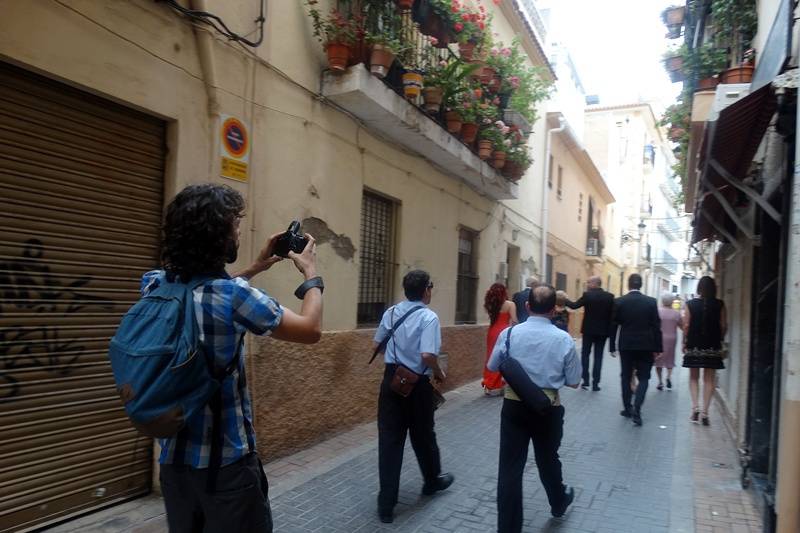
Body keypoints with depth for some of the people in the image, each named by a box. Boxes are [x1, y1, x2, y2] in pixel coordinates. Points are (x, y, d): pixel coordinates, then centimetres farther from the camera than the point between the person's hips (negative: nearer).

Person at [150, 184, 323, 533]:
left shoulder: (154, 284, -3)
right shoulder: (234, 295, -23)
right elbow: (311, 330, -11)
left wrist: (256, 268, 19)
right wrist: (311, 274, 2)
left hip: (173, 456, 7)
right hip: (226, 460, -6)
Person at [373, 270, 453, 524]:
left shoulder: (390, 312, 3)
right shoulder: (428, 317, -15)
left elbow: (378, 344, 13)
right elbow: (427, 355, -24)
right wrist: (439, 374, -6)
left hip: (391, 380, 4)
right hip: (417, 384, -4)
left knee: (389, 438, 7)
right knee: (423, 435, 17)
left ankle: (386, 503, 11)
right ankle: (433, 480, 43)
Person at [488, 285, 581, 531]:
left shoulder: (509, 333, -9)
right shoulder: (564, 339, -11)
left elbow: (493, 367, 5)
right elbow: (573, 382, -3)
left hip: (514, 405, 0)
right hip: (548, 408, 1)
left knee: (510, 466, 7)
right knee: (548, 459, 23)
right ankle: (559, 502, 51)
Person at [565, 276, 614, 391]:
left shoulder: (587, 295, -11)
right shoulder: (609, 296, -3)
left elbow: (574, 305, -6)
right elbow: (613, 314, 0)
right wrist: (610, 330, 8)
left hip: (589, 330, -2)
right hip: (602, 331, 2)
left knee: (585, 354, 11)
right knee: (598, 356, 6)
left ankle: (586, 381, 9)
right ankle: (595, 383, 4)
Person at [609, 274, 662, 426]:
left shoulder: (619, 301, -4)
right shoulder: (651, 302, -4)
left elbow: (614, 326, -2)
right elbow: (656, 326, -3)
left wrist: (612, 346, 6)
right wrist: (658, 348, 3)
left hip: (626, 345, 0)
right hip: (645, 345, 0)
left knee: (626, 377, 13)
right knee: (643, 378, 7)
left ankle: (627, 408, 20)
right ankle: (636, 409, -8)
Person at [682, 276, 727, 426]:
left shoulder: (691, 304, -6)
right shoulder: (720, 305, -4)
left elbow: (686, 325, -6)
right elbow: (724, 326, -3)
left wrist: (684, 342, 4)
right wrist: (720, 340, 13)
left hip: (694, 346, 0)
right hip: (713, 346, 1)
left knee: (693, 377, 14)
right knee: (709, 379, 8)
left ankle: (695, 406, 1)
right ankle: (704, 412, 7)